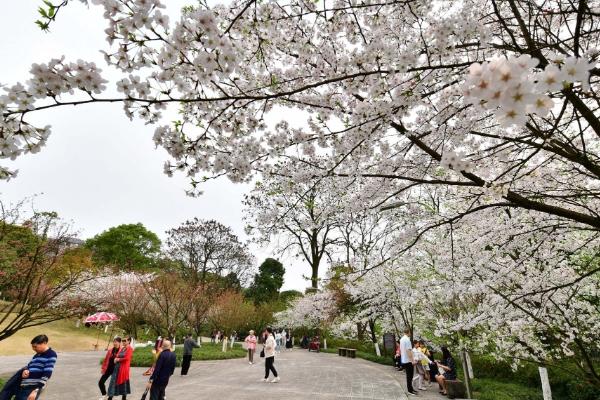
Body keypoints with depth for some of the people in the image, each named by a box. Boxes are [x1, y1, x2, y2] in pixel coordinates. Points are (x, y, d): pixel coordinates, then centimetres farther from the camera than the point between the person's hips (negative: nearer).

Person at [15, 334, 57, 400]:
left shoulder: (51, 355, -7)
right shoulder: (37, 355, 17)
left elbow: (46, 375, -13)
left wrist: (36, 391, -19)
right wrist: (25, 370, 4)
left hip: (35, 387, -8)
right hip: (23, 386, 8)